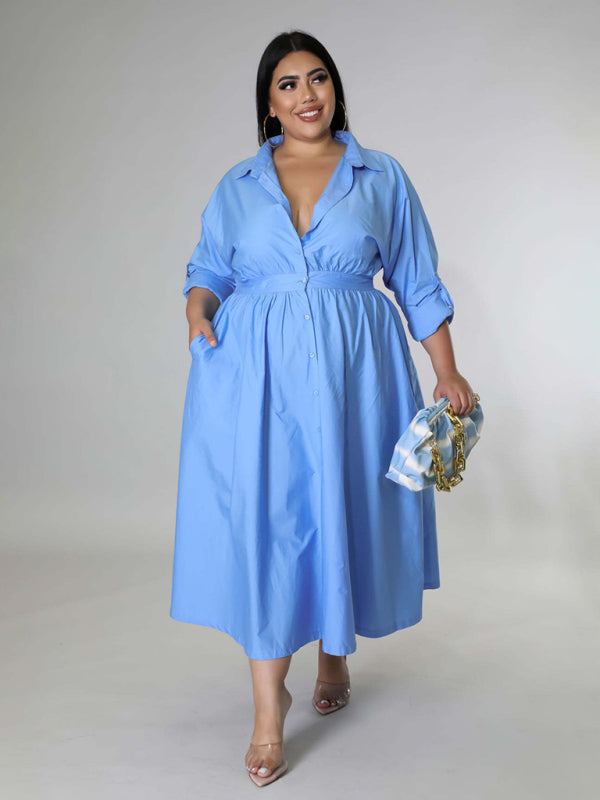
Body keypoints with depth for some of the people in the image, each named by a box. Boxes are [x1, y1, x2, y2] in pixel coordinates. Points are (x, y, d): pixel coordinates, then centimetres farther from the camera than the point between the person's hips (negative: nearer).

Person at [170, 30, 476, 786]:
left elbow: (418, 281, 8)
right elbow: (208, 269, 14)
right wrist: (198, 309, -9)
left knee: (341, 508, 7)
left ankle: (335, 655, 33)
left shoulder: (382, 177, 7)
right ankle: (268, 706, 2)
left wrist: (448, 371, 4)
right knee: (261, 518, -6)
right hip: (256, 371, 0)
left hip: (353, 369, 0)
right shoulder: (235, 186, 11)